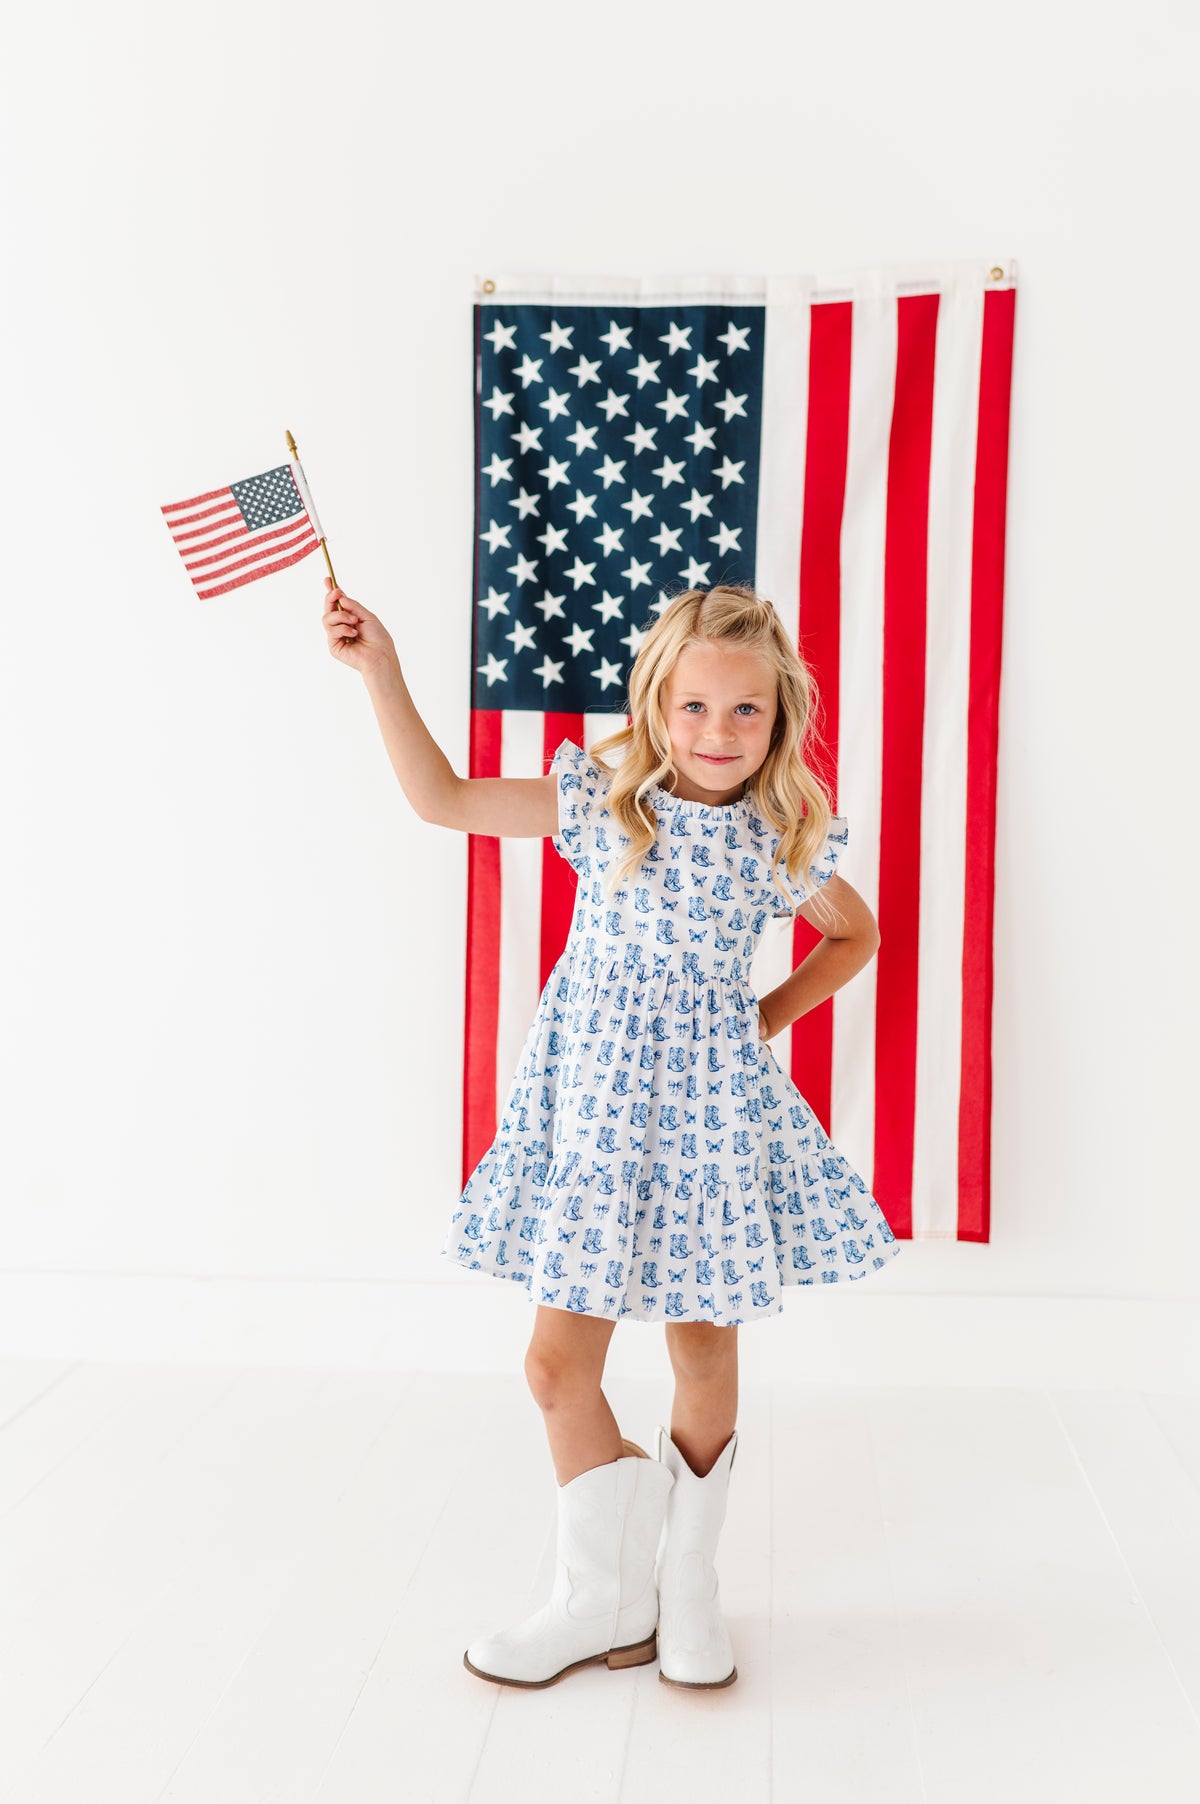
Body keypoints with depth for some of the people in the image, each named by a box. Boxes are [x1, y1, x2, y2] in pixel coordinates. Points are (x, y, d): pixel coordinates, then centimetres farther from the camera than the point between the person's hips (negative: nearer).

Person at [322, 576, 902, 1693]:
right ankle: (606, 1599, 22)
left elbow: (855, 937, 17)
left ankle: (687, 1581, 33)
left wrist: (773, 1016, 5)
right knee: (559, 1361, 2)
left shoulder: (785, 841, -1)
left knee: (704, 1351, 9)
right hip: (594, 1093, 1)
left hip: (709, 1100, 0)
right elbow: (445, 799, -1)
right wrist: (380, 669, -6)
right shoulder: (599, 796, -2)